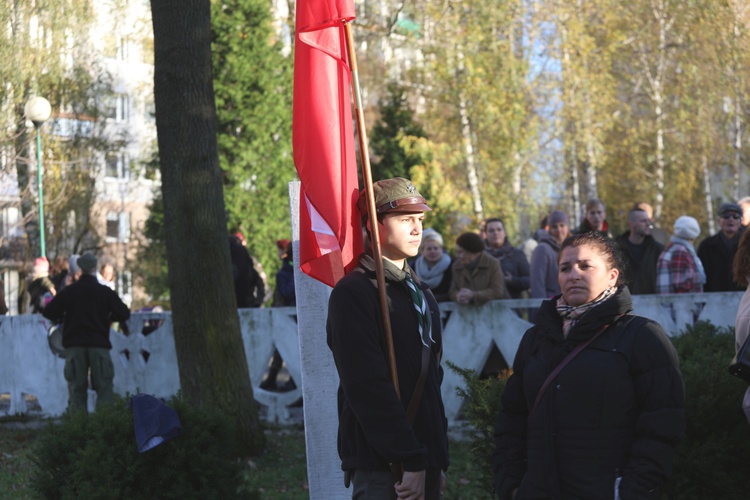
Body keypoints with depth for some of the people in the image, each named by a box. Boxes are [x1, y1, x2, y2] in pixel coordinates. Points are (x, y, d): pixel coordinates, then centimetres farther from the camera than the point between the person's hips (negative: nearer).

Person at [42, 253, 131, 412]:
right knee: (104, 388, 2)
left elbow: (48, 312, 6)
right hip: (99, 345, -1)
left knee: (76, 389, 4)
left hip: (74, 346, 1)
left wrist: (63, 318, 24)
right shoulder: (105, 292, 2)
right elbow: (124, 314, 5)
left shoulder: (68, 291, 3)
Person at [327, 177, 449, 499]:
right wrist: (412, 462, -20)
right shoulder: (353, 292, -10)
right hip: (381, 467, -8)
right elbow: (368, 387, -18)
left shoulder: (422, 294, 17)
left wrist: (436, 460, 16)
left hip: (424, 462, 8)